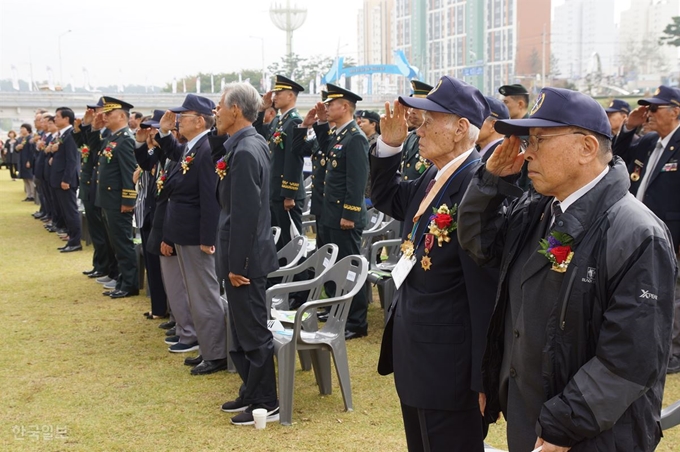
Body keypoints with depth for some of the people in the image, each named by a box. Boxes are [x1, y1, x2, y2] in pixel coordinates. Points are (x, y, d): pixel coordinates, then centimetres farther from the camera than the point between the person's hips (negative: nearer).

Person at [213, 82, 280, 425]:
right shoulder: (251, 143, 10)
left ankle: (266, 404, 11)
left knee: (253, 332, 0)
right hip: (242, 254, 10)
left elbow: (245, 214, -23)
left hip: (245, 258, -10)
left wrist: (236, 264, -19)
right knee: (243, 328, 18)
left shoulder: (245, 151, -20)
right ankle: (251, 392, 30)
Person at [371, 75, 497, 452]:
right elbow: (387, 199, 24)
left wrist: (483, 376, -23)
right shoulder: (434, 177, 5)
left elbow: (486, 285, -25)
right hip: (414, 353, 9)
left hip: (448, 363, -9)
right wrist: (389, 144, 7)